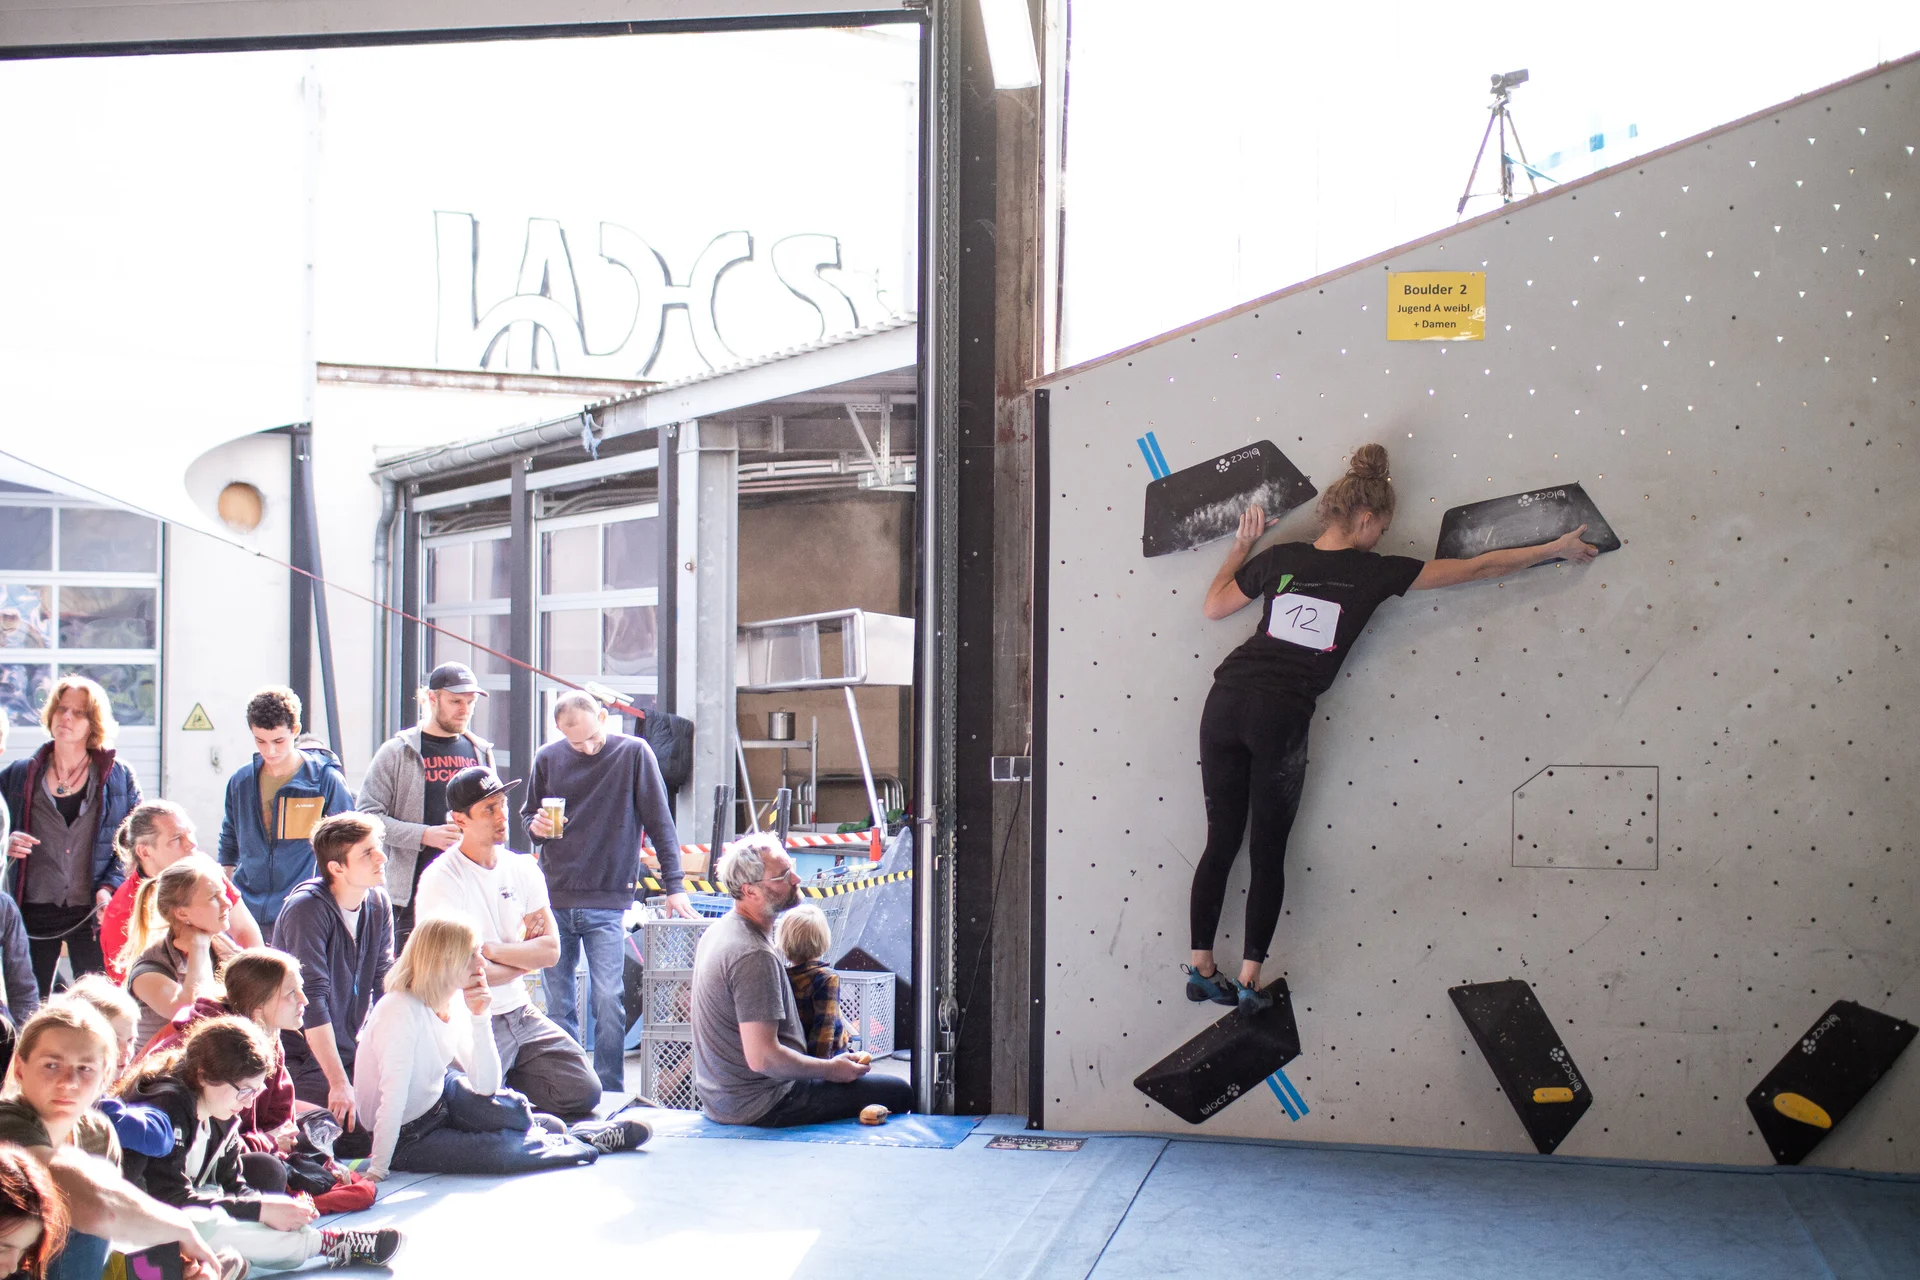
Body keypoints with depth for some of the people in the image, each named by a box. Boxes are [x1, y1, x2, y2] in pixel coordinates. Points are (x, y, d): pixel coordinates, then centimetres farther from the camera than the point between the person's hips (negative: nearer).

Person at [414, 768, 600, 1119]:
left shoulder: (523, 869, 6)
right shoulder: (441, 880, -14)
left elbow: (551, 951, 0)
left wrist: (492, 950, -14)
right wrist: (525, 957, -4)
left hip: (521, 1014, 6)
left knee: (584, 1093, -1)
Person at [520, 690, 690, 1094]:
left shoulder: (634, 753, -2)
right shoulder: (548, 758, 6)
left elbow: (659, 822, -1)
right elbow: (529, 815, 19)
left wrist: (673, 885, -4)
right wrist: (537, 827, -5)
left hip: (607, 901, -3)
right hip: (553, 898, 3)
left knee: (608, 1000, -9)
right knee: (557, 1004, 6)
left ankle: (609, 1094, 0)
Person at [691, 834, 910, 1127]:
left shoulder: (719, 930, 7)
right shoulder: (754, 956, -25)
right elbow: (762, 1057, -28)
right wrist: (830, 1069, -13)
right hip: (760, 1107, -10)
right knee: (900, 1093, -9)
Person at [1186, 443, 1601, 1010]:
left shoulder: (1280, 557, 10)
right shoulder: (1374, 572, 1)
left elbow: (1213, 606, 22)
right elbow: (1477, 568, 7)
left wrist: (1242, 545, 32)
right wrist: (1556, 550, 16)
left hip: (1226, 702, 4)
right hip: (1282, 716, -3)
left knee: (1221, 842, 10)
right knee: (1268, 852, 8)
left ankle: (1200, 969, 10)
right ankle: (1249, 981, 8)